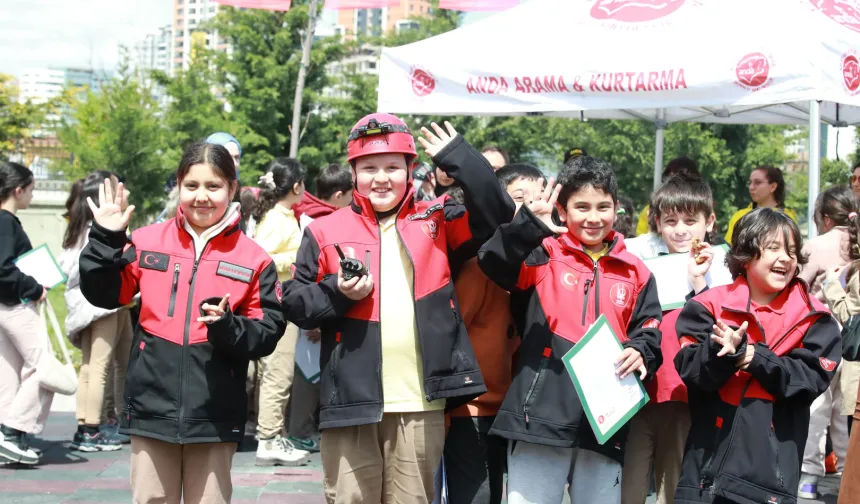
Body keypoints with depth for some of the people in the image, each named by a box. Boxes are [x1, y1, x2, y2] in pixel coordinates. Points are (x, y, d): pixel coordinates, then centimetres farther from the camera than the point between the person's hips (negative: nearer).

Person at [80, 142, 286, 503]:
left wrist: (229, 327, -19)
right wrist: (106, 240, -4)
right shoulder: (147, 242, 5)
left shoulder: (253, 258, 0)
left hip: (215, 414, -1)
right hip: (153, 403, 1)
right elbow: (105, 295, 7)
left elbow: (268, 333, 0)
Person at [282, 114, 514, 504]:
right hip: (351, 397, 0)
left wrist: (459, 159, -8)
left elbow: (496, 215, -4)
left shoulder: (435, 222, 8)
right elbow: (294, 302, 7)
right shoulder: (326, 231, 6)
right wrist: (338, 293, -12)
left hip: (420, 402, 1)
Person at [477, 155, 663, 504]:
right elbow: (493, 262, -14)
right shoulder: (544, 255, 3)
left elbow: (649, 333, 13)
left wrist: (640, 353, -9)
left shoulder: (635, 272, 12)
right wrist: (530, 224, -30)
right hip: (541, 418, -3)